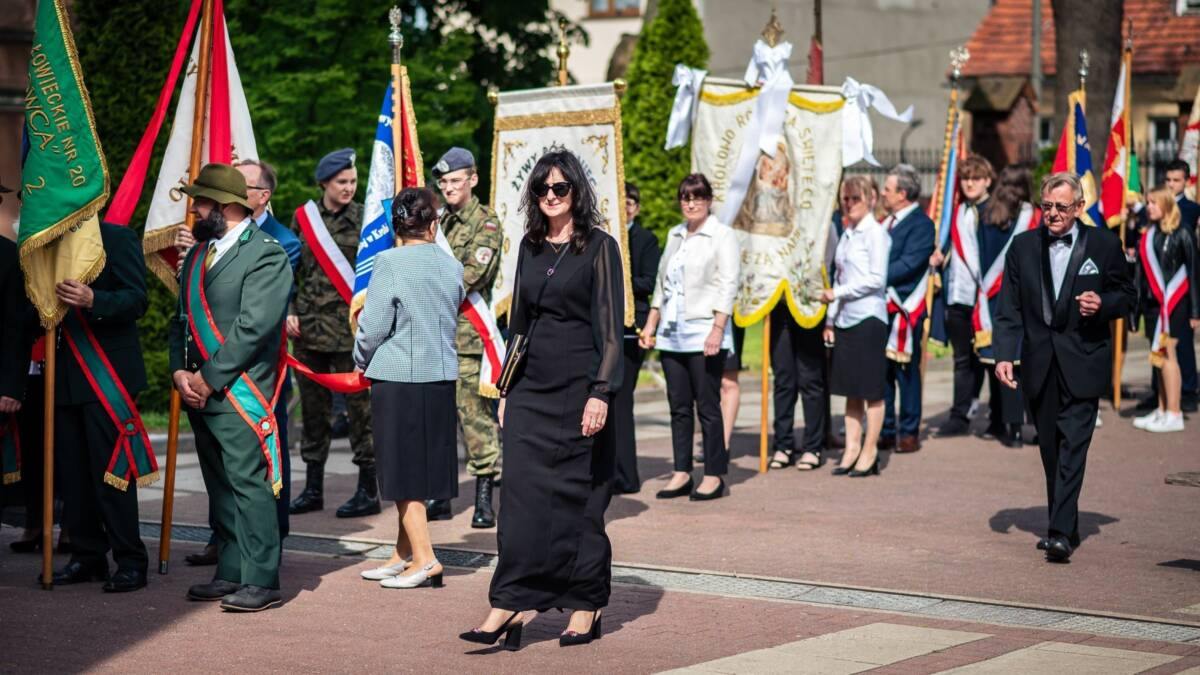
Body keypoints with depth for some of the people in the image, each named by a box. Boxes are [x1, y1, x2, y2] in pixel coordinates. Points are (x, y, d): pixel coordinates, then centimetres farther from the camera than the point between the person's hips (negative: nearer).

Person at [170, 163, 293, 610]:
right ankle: (230, 573, 19)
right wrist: (180, 372, 1)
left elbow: (252, 327, -18)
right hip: (200, 392, 9)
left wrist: (209, 378, -15)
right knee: (219, 488, 12)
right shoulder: (198, 255, 18)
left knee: (249, 485, -9)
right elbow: (182, 320, 17)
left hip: (240, 392, -8)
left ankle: (261, 581, -6)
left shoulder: (265, 255, -10)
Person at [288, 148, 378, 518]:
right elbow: (289, 268, 13)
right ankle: (313, 488, 19)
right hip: (308, 324, 4)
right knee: (312, 406, 10)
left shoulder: (364, 217, -1)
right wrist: (288, 311, 4)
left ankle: (369, 490, 4)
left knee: (359, 404, -3)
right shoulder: (303, 216, 8)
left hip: (350, 324, -4)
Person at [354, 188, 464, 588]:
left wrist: (362, 361, 8)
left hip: (397, 378, -6)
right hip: (441, 377, 6)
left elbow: (373, 326, -10)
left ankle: (424, 559, -3)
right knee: (423, 466, 14)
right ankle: (403, 554, 23)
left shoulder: (390, 264, -13)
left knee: (404, 470, 1)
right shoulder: (452, 266, 3)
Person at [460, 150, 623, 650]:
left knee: (578, 496, 2)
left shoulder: (598, 247, -5)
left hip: (578, 386, -5)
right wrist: (506, 389, 13)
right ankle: (509, 607, -4)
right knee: (521, 493, -2)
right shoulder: (531, 246, 12)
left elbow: (610, 327, -9)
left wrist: (601, 393, -17)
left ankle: (586, 607, 13)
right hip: (531, 388, 5)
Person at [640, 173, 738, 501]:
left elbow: (728, 286, -9)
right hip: (671, 334, 6)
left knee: (707, 406, -4)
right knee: (679, 406, 7)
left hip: (704, 333, -6)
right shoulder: (675, 235, 17)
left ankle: (714, 476, 2)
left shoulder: (722, 236, -2)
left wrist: (717, 329, -18)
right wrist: (651, 324, 16)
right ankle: (682, 474, 12)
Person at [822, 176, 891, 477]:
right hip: (845, 319, 7)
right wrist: (830, 319, 14)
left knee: (872, 389, -1)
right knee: (851, 388, 8)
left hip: (869, 317, -7)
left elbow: (877, 278, -13)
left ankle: (869, 451, 3)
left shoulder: (876, 233, -6)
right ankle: (852, 448, 13)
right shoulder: (846, 235, 15)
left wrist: (838, 293, -12)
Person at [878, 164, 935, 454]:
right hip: (879, 305, 8)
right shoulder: (887, 222, 17)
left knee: (905, 370, -2)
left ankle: (909, 432, 4)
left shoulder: (921, 224, -8)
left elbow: (907, 265, -18)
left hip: (903, 308, -8)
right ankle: (885, 431, 16)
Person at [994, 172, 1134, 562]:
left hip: (1083, 364, -3)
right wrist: (1004, 355, -6)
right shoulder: (1023, 246, 6)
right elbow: (1009, 308, 5)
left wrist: (1103, 304, -14)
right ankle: (1064, 527, 22)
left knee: (1073, 446, -13)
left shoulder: (1104, 245, 0)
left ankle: (1061, 533, -18)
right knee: (1050, 450, 10)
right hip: (1039, 364, 4)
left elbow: (1126, 296, 8)